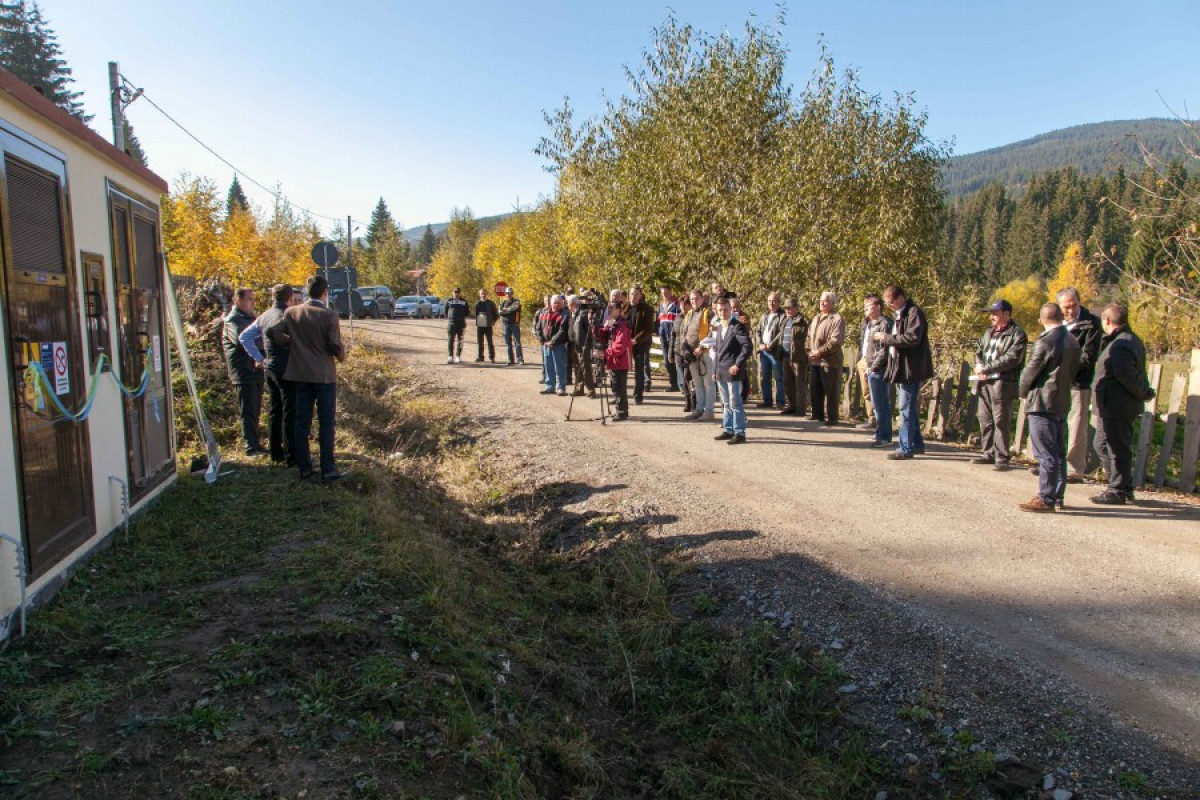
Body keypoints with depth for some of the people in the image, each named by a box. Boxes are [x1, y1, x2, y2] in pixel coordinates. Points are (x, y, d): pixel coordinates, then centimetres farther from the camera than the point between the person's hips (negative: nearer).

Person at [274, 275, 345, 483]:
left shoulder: (291, 313, 0)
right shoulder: (329, 315, -12)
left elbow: (277, 334, 1)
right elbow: (336, 346, -14)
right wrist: (341, 356, 7)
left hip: (300, 375, 4)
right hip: (324, 376, -4)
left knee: (302, 421, 11)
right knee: (326, 423, 2)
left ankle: (304, 467, 15)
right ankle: (327, 470, 2)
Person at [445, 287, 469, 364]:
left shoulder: (464, 302, 10)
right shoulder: (449, 301, 8)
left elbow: (466, 312, 17)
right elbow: (446, 311, 13)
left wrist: (463, 318, 8)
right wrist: (448, 318, 5)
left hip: (461, 323, 1)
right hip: (451, 323, -1)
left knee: (460, 341, 4)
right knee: (450, 340, -8)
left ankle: (458, 356, 11)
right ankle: (450, 357, -7)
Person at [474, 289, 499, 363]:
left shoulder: (490, 303, 0)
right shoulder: (477, 304, 7)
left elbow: (496, 314, 7)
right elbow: (475, 314, 18)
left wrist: (493, 321, 0)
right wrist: (476, 322, 7)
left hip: (488, 326, -3)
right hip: (479, 325, 3)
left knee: (490, 342, -1)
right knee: (480, 342, 8)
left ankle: (492, 357, 5)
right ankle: (480, 356, 16)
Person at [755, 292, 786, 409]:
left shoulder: (782, 316, -7)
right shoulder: (764, 315, 16)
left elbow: (782, 333, -16)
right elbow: (757, 330, 15)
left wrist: (770, 345, -16)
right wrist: (760, 344, -1)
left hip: (776, 352, -7)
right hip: (763, 351, 7)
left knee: (778, 377, -1)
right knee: (764, 377, 11)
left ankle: (780, 402, 4)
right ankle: (767, 400, 20)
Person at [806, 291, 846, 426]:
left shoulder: (837, 319, -8)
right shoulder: (816, 318, 20)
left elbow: (836, 340, -18)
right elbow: (809, 336, 23)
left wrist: (820, 352, -18)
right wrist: (809, 350, 5)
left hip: (830, 361, -8)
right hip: (815, 361, 8)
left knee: (830, 391, -3)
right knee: (815, 389, 13)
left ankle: (831, 418, 4)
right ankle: (818, 414, 24)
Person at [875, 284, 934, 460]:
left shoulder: (914, 312, -13)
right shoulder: (899, 314, 17)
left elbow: (912, 338, -23)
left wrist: (887, 338, -17)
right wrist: (886, 339, 4)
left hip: (911, 368, -10)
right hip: (901, 366, 10)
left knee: (906, 408, -7)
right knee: (908, 407, 15)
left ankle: (906, 448, -1)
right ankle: (917, 444, 25)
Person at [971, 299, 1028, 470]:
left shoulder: (1017, 334, -6)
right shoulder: (989, 332, 19)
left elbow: (1011, 358, -17)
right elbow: (978, 351, 18)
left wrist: (986, 368, -17)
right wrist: (980, 367, -3)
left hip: (1002, 384, -7)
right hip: (985, 382, 7)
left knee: (1001, 422, -5)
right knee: (985, 420, 12)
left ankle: (1001, 457, 0)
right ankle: (988, 453, 21)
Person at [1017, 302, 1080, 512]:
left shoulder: (1044, 342, -17)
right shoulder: (1073, 342, 9)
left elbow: (1030, 372, -12)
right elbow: (1073, 371, 15)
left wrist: (1023, 391, 6)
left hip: (1042, 403, -8)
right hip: (1063, 403, 8)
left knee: (1046, 454, -6)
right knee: (1058, 453, 13)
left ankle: (1045, 499, -3)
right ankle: (1058, 496, 20)